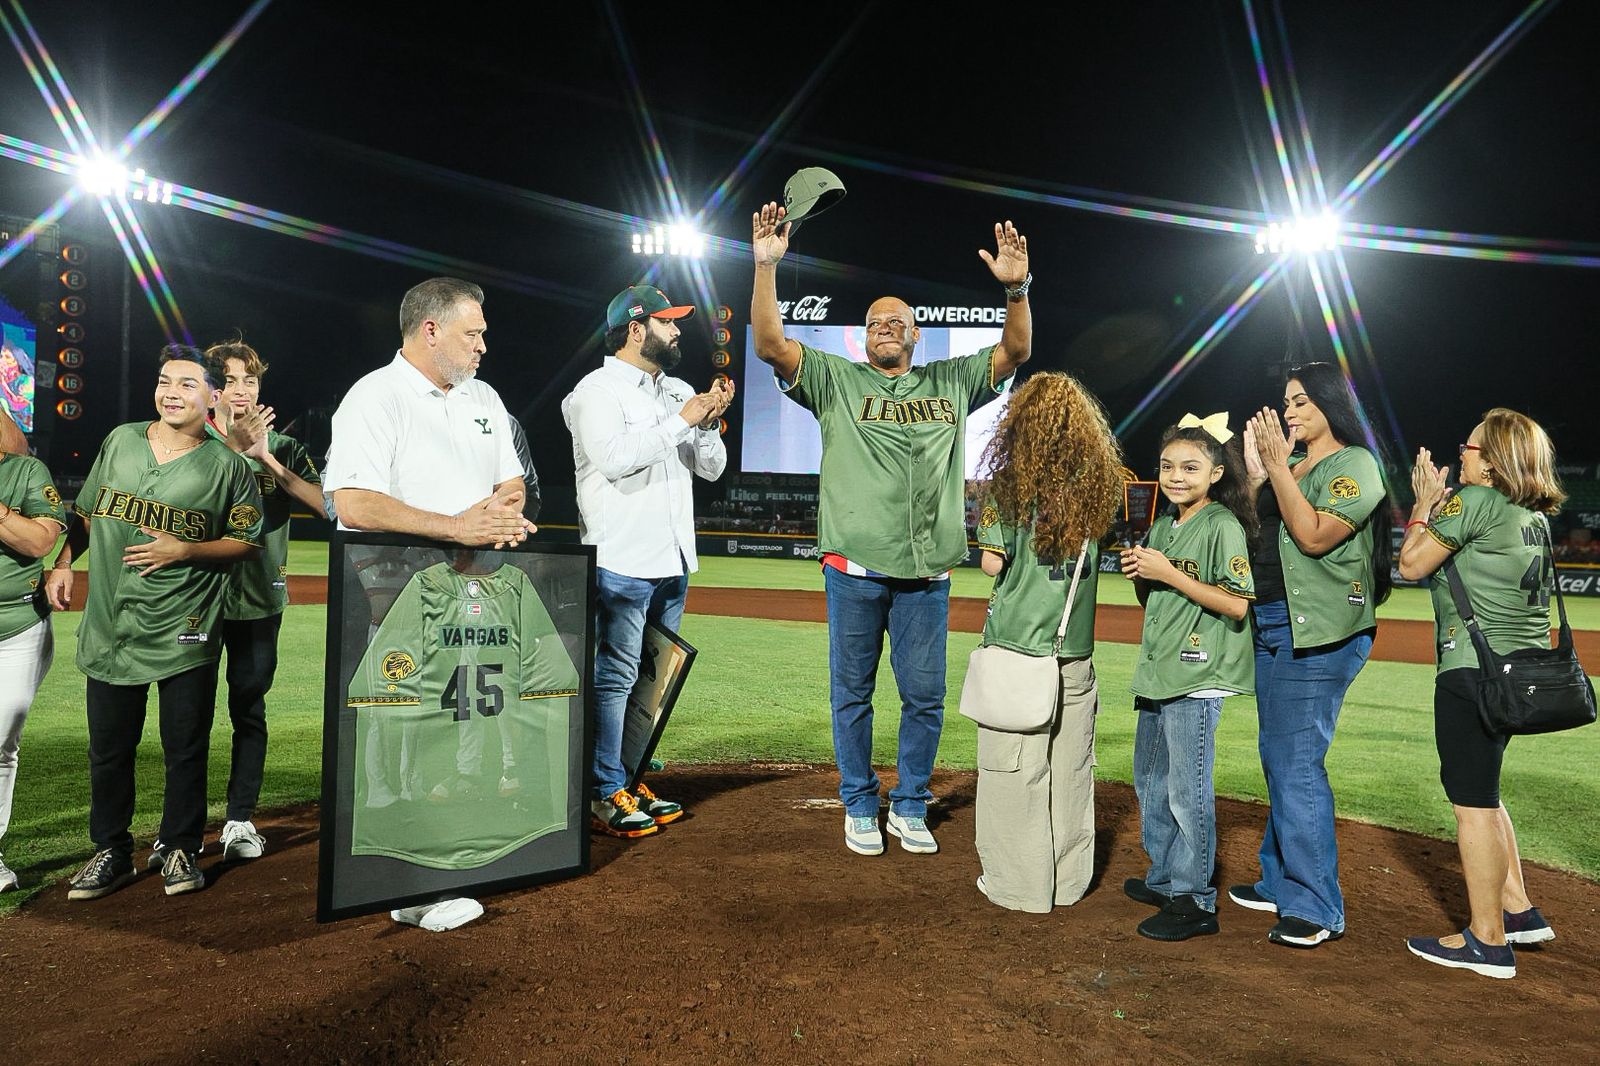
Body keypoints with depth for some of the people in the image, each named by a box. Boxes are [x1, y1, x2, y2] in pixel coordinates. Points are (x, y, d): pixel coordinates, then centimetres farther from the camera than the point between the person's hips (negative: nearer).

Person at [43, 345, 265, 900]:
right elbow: (85, 513, 19)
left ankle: (178, 849, 21)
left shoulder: (227, 465, -2)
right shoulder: (120, 440, 9)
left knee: (185, 748, 4)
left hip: (185, 635, -3)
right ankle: (112, 852, 26)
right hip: (109, 629, 4)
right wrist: (62, 563, 8)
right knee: (108, 747, 11)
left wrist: (184, 550, -14)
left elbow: (248, 541, -1)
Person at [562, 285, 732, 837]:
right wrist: (683, 421, -18)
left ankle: (631, 780, 25)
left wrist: (710, 421, -3)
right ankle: (607, 795, 6)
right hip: (622, 563, -8)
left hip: (674, 562, 8)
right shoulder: (597, 389, -6)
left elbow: (712, 468, 15)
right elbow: (615, 458, -22)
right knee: (614, 679, -3)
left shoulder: (679, 392, 17)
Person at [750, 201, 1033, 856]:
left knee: (925, 696, 7)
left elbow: (1015, 352, 7)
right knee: (852, 693, 7)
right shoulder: (835, 380, 8)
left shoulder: (950, 383, 14)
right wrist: (766, 266, -14)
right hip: (853, 568, -1)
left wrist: (1016, 290, -11)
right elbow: (770, 345, -4)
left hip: (926, 572, 2)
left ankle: (910, 808, 25)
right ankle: (859, 807, 24)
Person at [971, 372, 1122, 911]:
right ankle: (1069, 880, 26)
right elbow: (1095, 557, 6)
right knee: (1071, 770, 14)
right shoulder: (1095, 484, 4)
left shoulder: (1011, 481, -8)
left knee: (1014, 769, 5)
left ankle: (1020, 885, 13)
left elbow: (993, 562, -10)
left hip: (1018, 644, -4)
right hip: (1075, 650, 5)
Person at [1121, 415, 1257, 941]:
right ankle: (1164, 878, 34)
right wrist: (1138, 573, 0)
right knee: (1149, 781, 18)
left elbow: (1238, 605, -18)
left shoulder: (1223, 526, -10)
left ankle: (1195, 901, 9)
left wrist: (1169, 574, -19)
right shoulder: (1163, 526, 14)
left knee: (1187, 789, -4)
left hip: (1197, 679, -9)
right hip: (1156, 674, 9)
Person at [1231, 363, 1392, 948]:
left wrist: (1276, 467, -18)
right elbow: (1257, 530, 15)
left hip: (1320, 634, -9)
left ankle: (1316, 906, 1)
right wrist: (1254, 468, 8)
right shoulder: (1292, 465, 16)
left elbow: (1315, 535, -19)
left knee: (1297, 762, -9)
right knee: (1278, 757, 15)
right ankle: (1281, 883, 28)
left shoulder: (1354, 464, -7)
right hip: (1272, 626, 9)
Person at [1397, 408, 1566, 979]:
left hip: (1475, 667, -9)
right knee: (1480, 791, 21)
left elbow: (1413, 563, -7)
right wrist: (1438, 501, 19)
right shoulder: (1535, 514, 14)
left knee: (1472, 799, -2)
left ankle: (1488, 940, 5)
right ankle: (1517, 910, 28)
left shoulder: (1473, 499, -12)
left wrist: (1425, 505, 5)